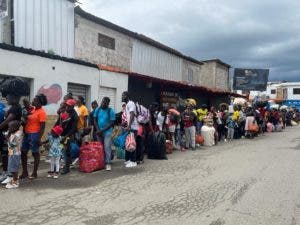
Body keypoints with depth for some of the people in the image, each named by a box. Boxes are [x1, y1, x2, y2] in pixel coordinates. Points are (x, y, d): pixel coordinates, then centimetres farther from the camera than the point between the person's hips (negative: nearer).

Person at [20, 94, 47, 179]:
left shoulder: (41, 112, -13)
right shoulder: (33, 110, 11)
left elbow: (42, 126, -16)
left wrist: (39, 138, -19)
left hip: (34, 134, -9)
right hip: (27, 134, 9)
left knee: (35, 154, 3)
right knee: (23, 152, 12)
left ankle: (34, 173, 15)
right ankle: (25, 172, 23)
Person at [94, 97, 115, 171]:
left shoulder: (110, 111, -9)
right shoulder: (97, 110, 3)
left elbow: (112, 123, -12)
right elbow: (95, 120, 6)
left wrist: (102, 130, -15)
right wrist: (98, 130, -7)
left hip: (107, 132, -4)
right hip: (99, 132, 4)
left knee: (107, 147, -11)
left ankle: (108, 163, -10)